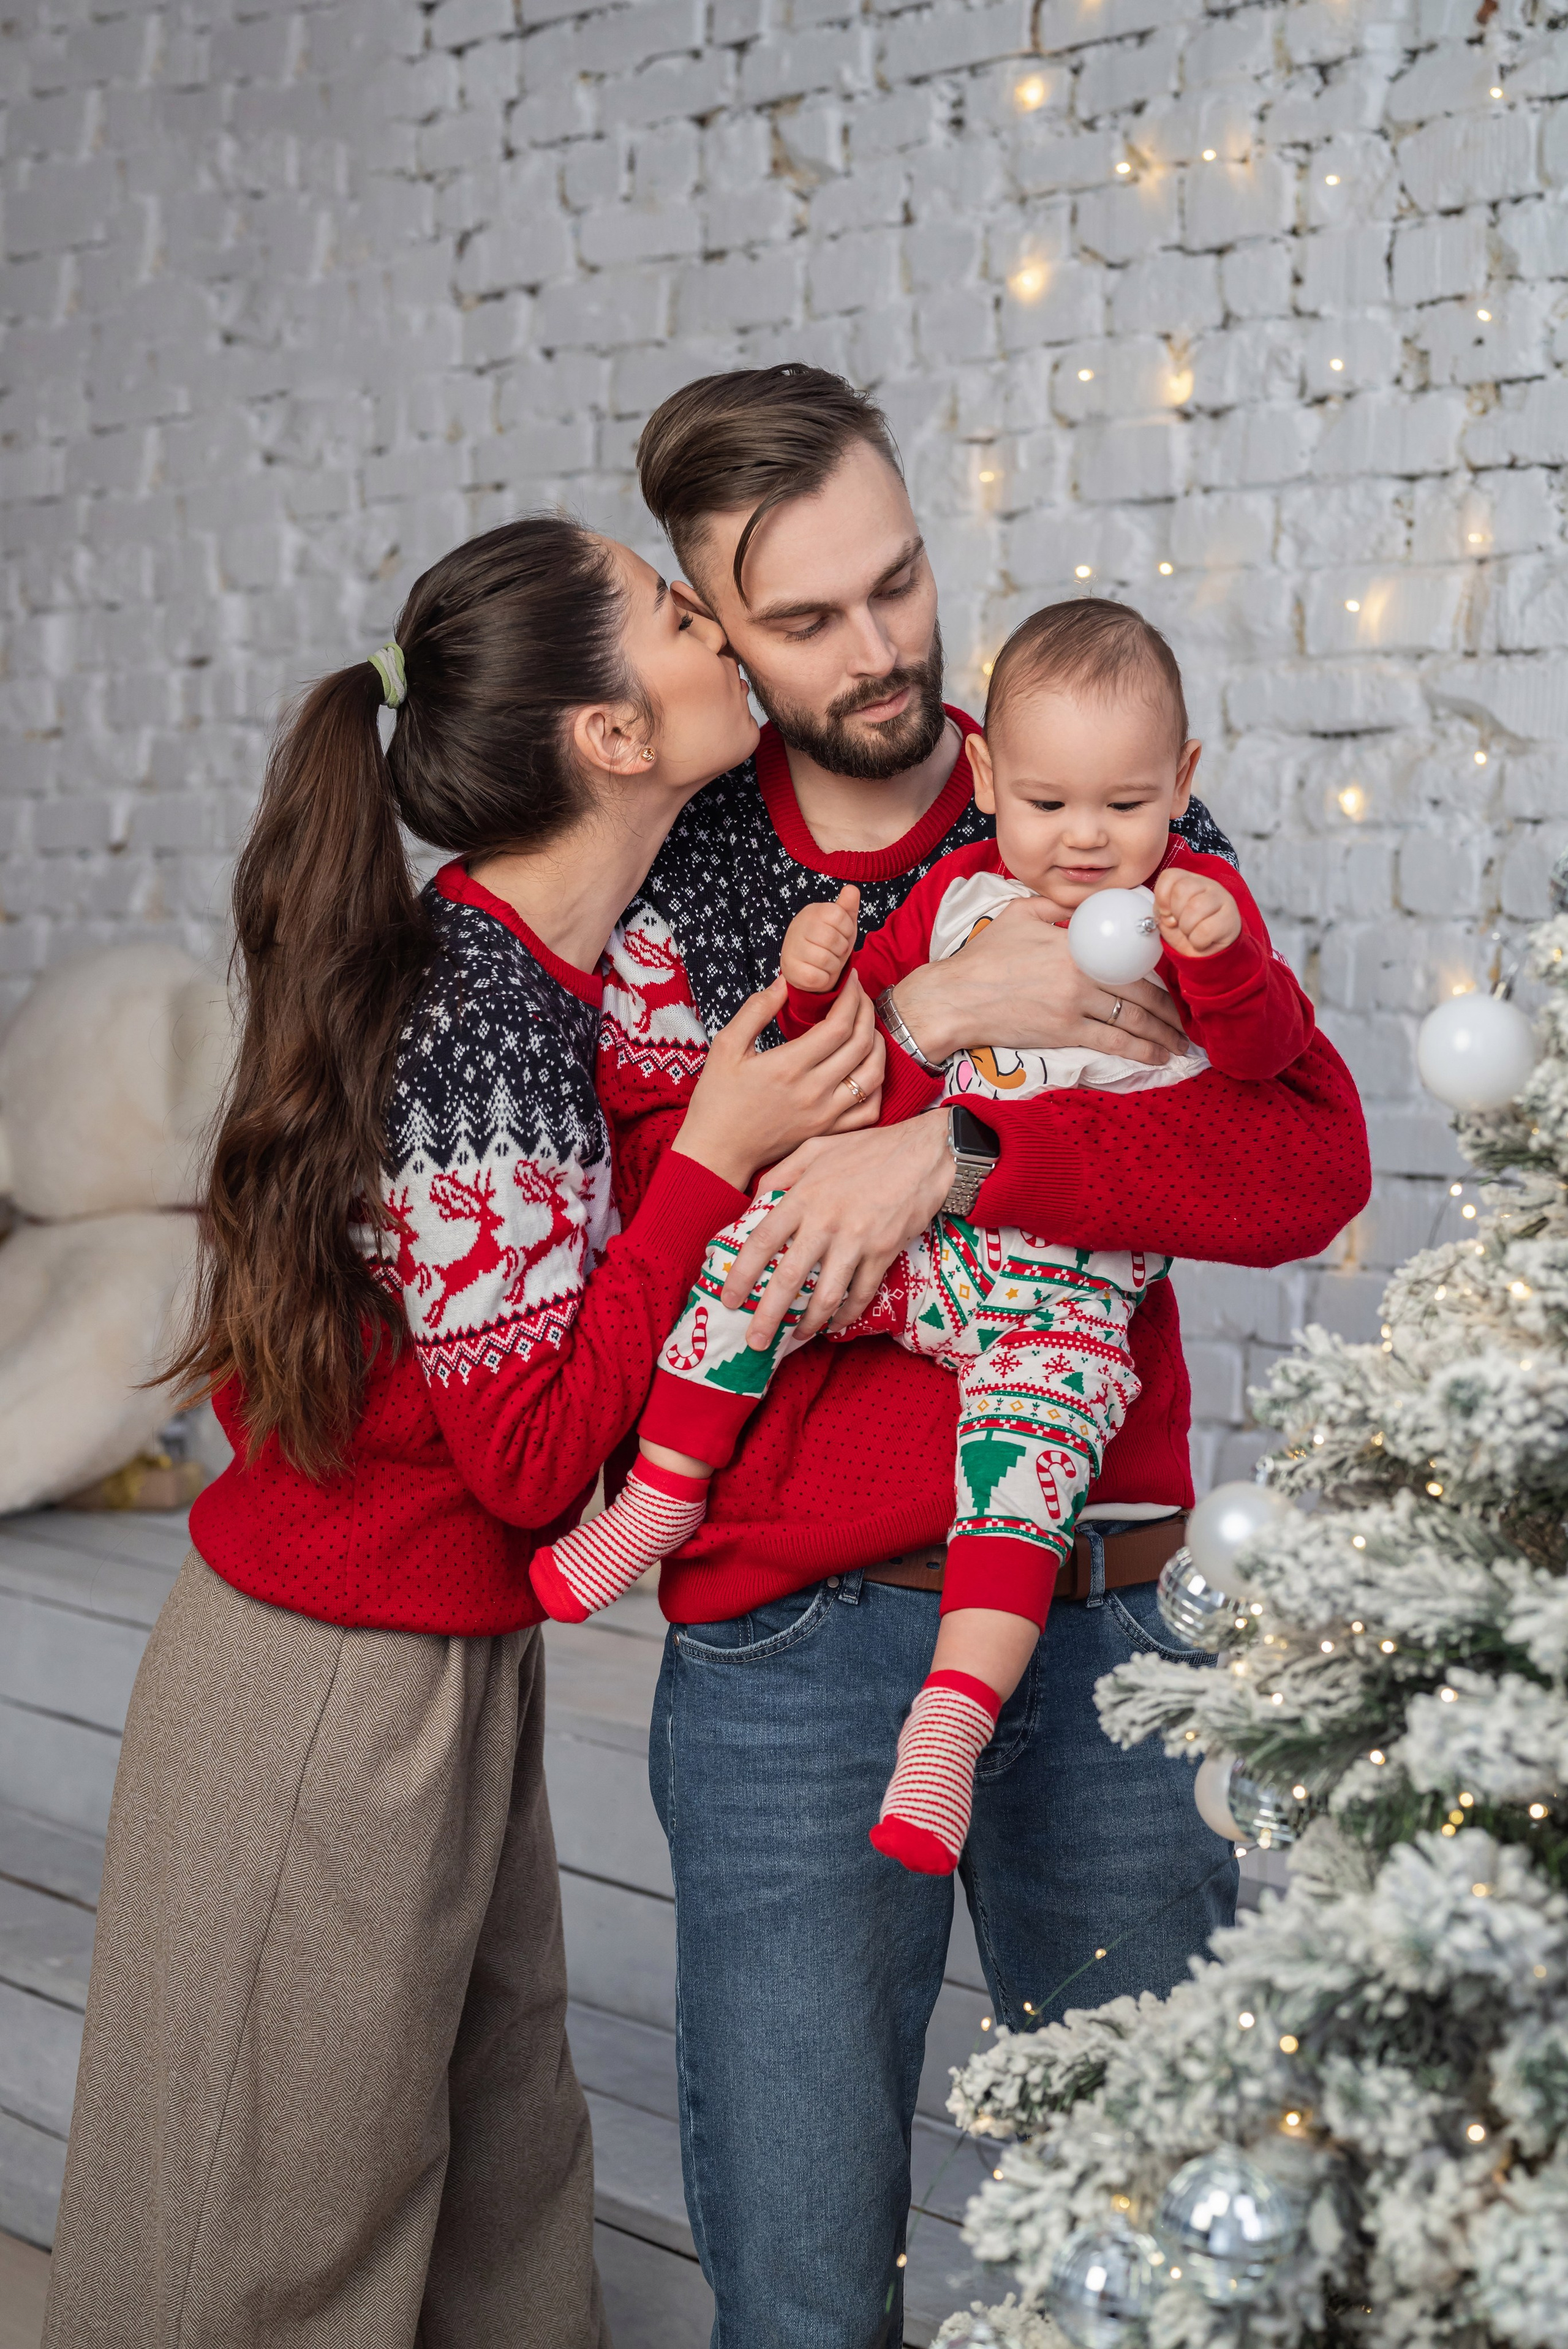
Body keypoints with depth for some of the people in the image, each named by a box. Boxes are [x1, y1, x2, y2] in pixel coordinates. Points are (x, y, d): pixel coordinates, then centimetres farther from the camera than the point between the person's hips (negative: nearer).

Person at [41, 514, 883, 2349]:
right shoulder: (478, 1021, -24)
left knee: (499, 2177, 18)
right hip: (334, 1695, -8)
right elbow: (537, 1456, -22)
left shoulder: (508, 954, 3)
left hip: (452, 1665, 9)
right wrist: (716, 1149, -20)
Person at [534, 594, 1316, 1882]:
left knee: (1037, 1414, -27)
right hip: (917, 1229, 4)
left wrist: (1223, 953, -32)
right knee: (762, 1236, -15)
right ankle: (662, 1497, -2)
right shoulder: (960, 892, 11)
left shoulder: (1198, 901, 1)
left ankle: (952, 1716, -28)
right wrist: (822, 977, -5)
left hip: (1073, 1279, -4)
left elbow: (1269, 1047, -12)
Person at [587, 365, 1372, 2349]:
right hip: (789, 1648, -1)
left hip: (1102, 1612, 2)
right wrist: (928, 1024, -18)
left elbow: (1310, 1165, -8)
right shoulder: (660, 879, 1)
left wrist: (963, 1156, -20)